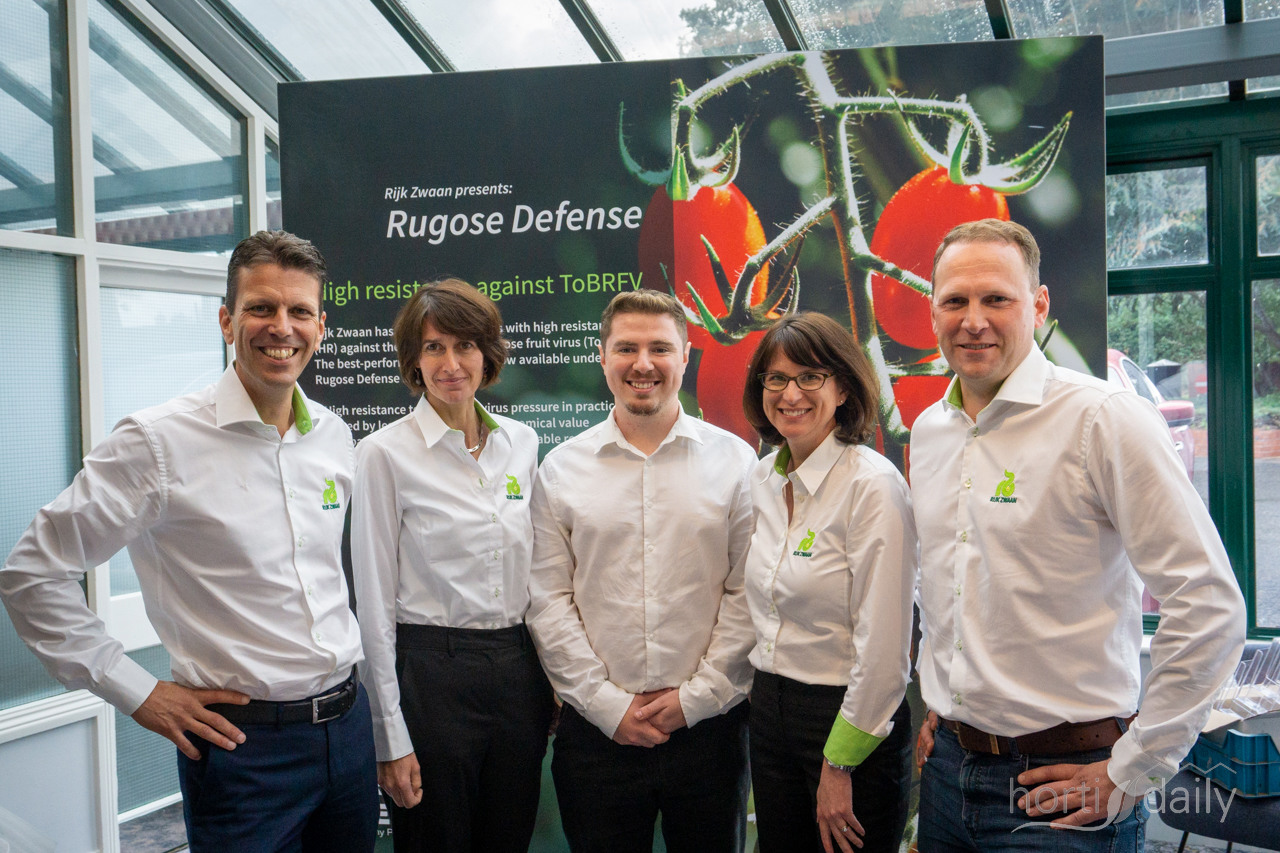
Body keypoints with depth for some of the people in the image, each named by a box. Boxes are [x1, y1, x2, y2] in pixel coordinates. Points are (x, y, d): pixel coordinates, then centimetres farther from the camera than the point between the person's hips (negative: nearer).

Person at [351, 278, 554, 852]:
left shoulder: (522, 442, 6)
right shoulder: (385, 453, -8)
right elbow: (374, 604, -8)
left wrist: (552, 683, 10)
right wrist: (391, 737, -9)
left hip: (519, 671, 5)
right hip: (431, 672, -4)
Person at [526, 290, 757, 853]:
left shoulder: (734, 461, 0)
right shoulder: (561, 469, 2)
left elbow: (747, 594, -2)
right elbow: (549, 604, -1)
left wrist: (697, 696, -7)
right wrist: (609, 704, -6)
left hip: (708, 724, 0)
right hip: (597, 730, 0)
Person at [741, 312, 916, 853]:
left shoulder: (874, 485, -17)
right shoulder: (763, 477, 4)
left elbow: (883, 649, -19)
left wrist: (838, 765, -15)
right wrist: (759, 689, 13)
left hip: (850, 721, -6)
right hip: (770, 711, 7)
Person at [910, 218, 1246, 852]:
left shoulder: (1104, 419, -15)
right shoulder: (927, 431, 6)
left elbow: (1210, 607, -17)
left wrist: (1131, 772, -13)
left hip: (1061, 786, -6)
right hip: (948, 766, 6)